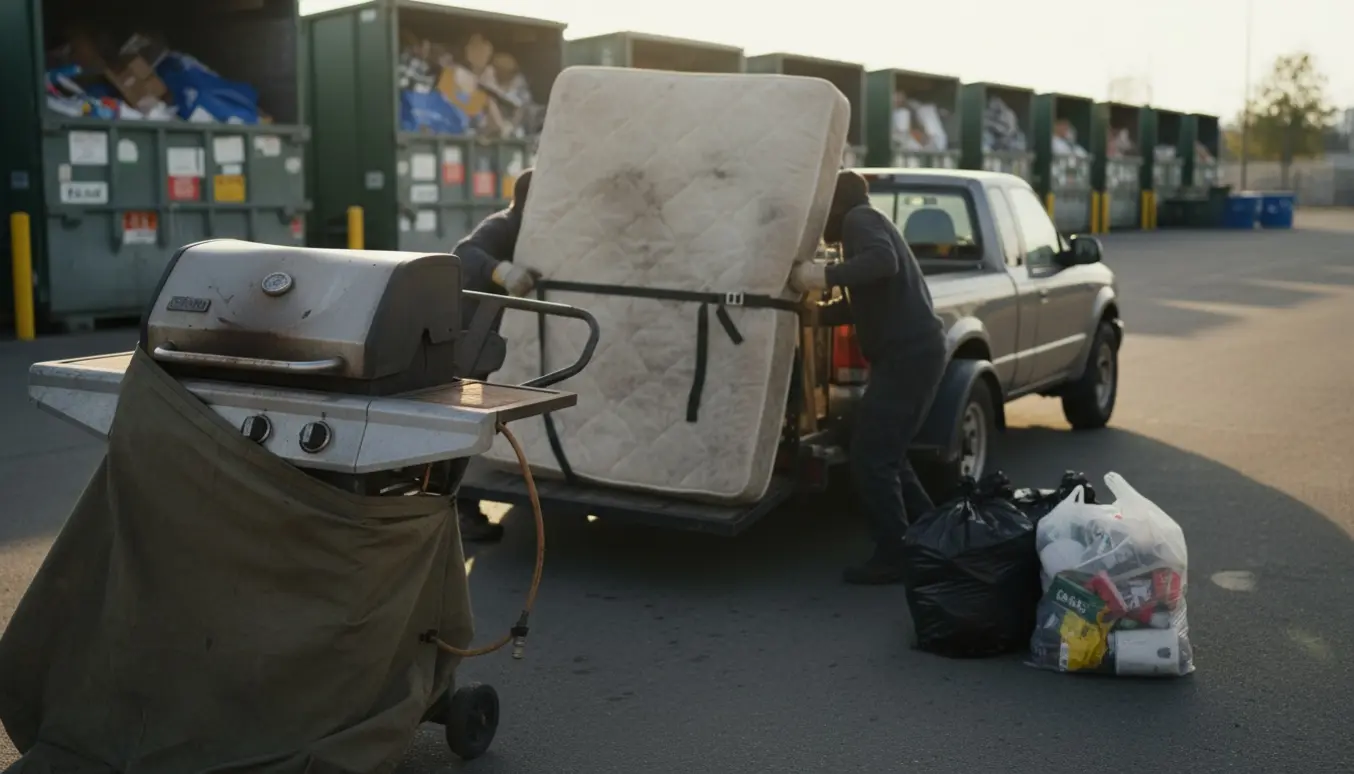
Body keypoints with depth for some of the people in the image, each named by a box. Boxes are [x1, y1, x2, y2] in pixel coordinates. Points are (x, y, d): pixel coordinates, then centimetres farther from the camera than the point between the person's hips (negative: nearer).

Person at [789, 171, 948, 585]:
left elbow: (884, 262, -28)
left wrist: (824, 275, -28)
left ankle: (895, 556, -1)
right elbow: (858, 304, 29)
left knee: (870, 458, -7)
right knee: (884, 453, 17)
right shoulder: (865, 224, 25)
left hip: (909, 353, -11)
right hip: (911, 351, 11)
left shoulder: (859, 219, -6)